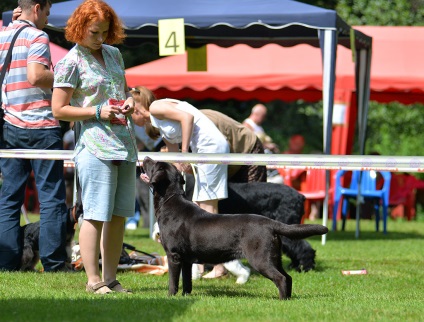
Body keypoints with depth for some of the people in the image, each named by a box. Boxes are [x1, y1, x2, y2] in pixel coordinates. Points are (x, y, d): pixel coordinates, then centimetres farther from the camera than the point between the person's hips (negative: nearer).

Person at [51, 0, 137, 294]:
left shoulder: (113, 54, 14)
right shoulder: (71, 63, -6)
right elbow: (59, 110, -7)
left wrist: (129, 100, 5)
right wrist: (97, 112, -15)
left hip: (125, 145, 7)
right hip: (95, 145, -7)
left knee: (119, 214, 8)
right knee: (96, 214, -8)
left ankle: (111, 278, 14)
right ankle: (93, 280, -2)